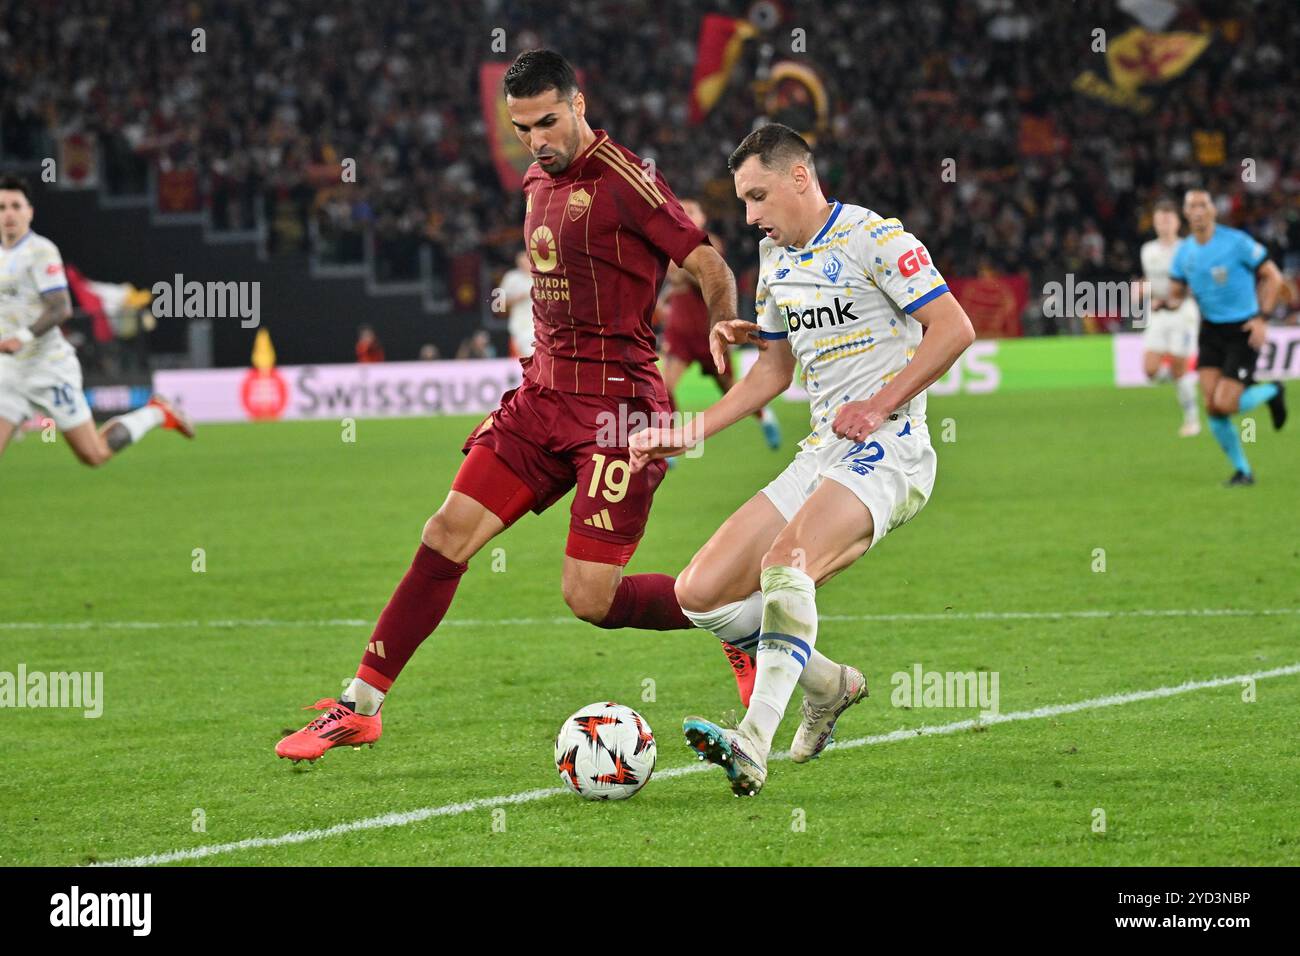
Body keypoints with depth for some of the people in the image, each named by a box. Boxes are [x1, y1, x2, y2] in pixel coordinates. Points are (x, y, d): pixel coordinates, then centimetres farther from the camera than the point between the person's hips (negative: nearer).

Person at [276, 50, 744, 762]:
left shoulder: (623, 182, -13)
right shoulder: (537, 182, 13)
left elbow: (714, 274, -11)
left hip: (616, 403, -7)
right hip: (542, 393, 7)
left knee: (589, 598, -11)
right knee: (447, 536, -1)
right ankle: (360, 706, 5)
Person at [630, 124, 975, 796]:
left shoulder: (873, 238, -7)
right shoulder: (776, 257, 17)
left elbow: (954, 329, -11)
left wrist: (880, 405, -18)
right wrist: (688, 434, 17)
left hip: (888, 450, -9)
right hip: (819, 456, 9)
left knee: (785, 565, -35)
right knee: (699, 593, -2)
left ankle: (754, 746, -42)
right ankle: (827, 684, 16)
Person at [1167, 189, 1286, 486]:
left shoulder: (1236, 242, -13)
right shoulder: (1184, 252, 3)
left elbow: (1272, 276, -6)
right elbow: (1176, 294, 10)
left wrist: (1262, 318, -14)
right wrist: (1170, 302, -15)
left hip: (1243, 331, -5)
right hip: (1211, 331, 5)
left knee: (1224, 404, -15)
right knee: (1212, 408, -6)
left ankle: (1272, 392, 17)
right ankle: (1242, 471, 12)